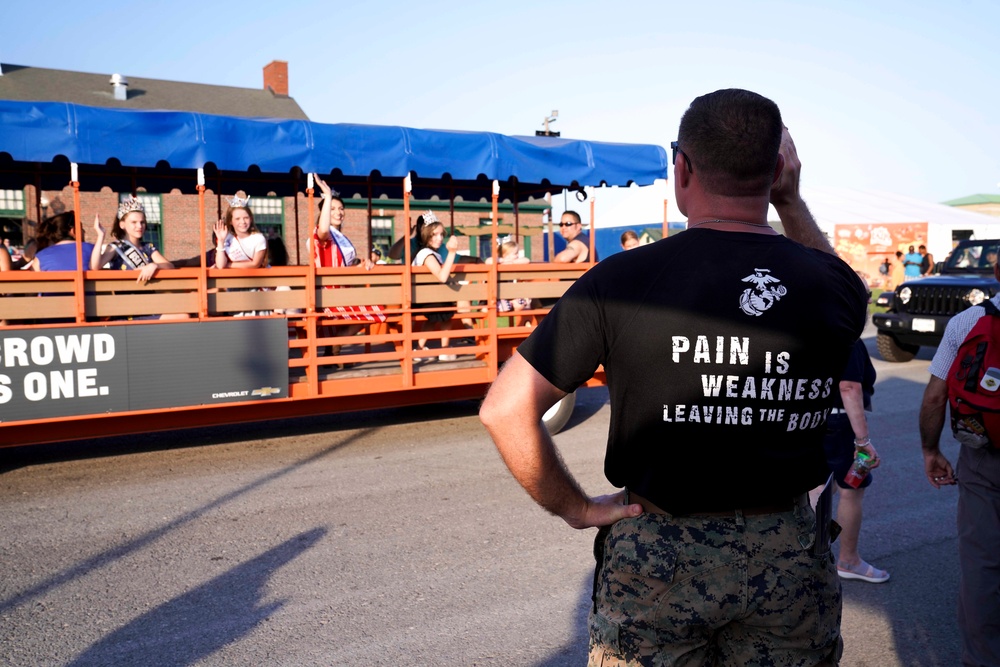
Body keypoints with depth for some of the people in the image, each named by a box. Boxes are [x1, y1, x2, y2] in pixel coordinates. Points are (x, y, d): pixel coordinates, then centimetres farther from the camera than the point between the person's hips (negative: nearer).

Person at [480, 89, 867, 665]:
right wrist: (792, 201, 15)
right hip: (790, 554, 3)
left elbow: (504, 409, -14)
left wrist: (577, 507, -3)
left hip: (658, 556, -2)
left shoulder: (621, 282, -16)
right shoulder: (835, 288, -7)